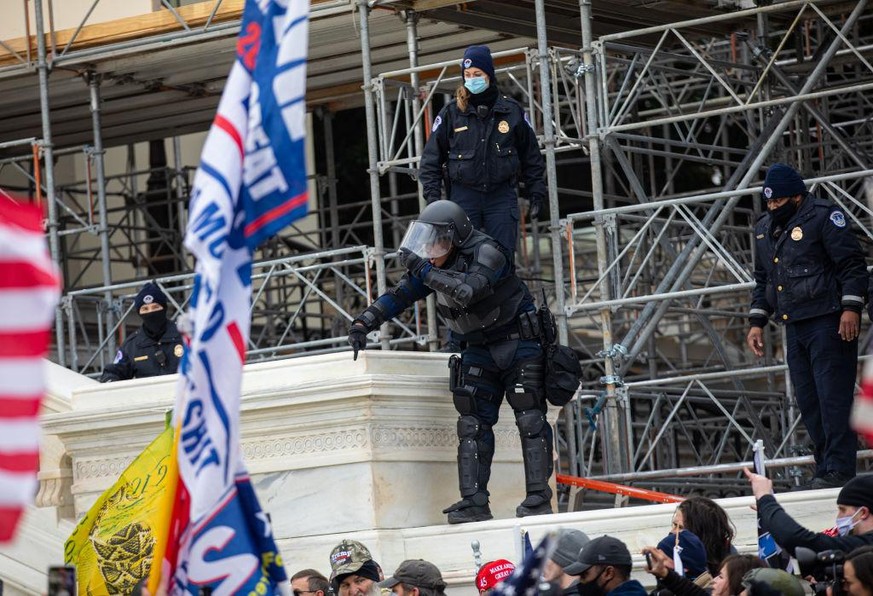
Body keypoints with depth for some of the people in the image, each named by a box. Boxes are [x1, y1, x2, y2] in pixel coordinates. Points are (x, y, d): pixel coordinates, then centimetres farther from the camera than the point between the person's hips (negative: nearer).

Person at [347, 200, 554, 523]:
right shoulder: (434, 265, 1)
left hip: (518, 343, -7)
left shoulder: (486, 254, -22)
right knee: (473, 424, -4)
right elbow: (398, 296, 6)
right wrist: (364, 322, -4)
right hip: (479, 350, 7)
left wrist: (423, 269, -38)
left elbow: (467, 291, -39)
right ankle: (474, 502, -8)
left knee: (530, 419, -10)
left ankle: (538, 499, -8)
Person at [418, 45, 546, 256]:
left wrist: (536, 195, 7)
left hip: (501, 197, 1)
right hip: (464, 197, 0)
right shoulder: (451, 112, 2)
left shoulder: (512, 110, 5)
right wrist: (432, 196, -4)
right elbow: (431, 157, 5)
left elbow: (531, 155, 11)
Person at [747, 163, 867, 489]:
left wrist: (851, 308, -17)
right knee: (808, 403, 6)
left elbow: (852, 263, -9)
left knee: (833, 397, -11)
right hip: (795, 328, 8)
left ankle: (839, 471, -13)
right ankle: (825, 471, 10)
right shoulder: (765, 229, 18)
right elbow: (763, 279, 26)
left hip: (828, 324, -8)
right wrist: (757, 322, 18)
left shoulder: (823, 216, -6)